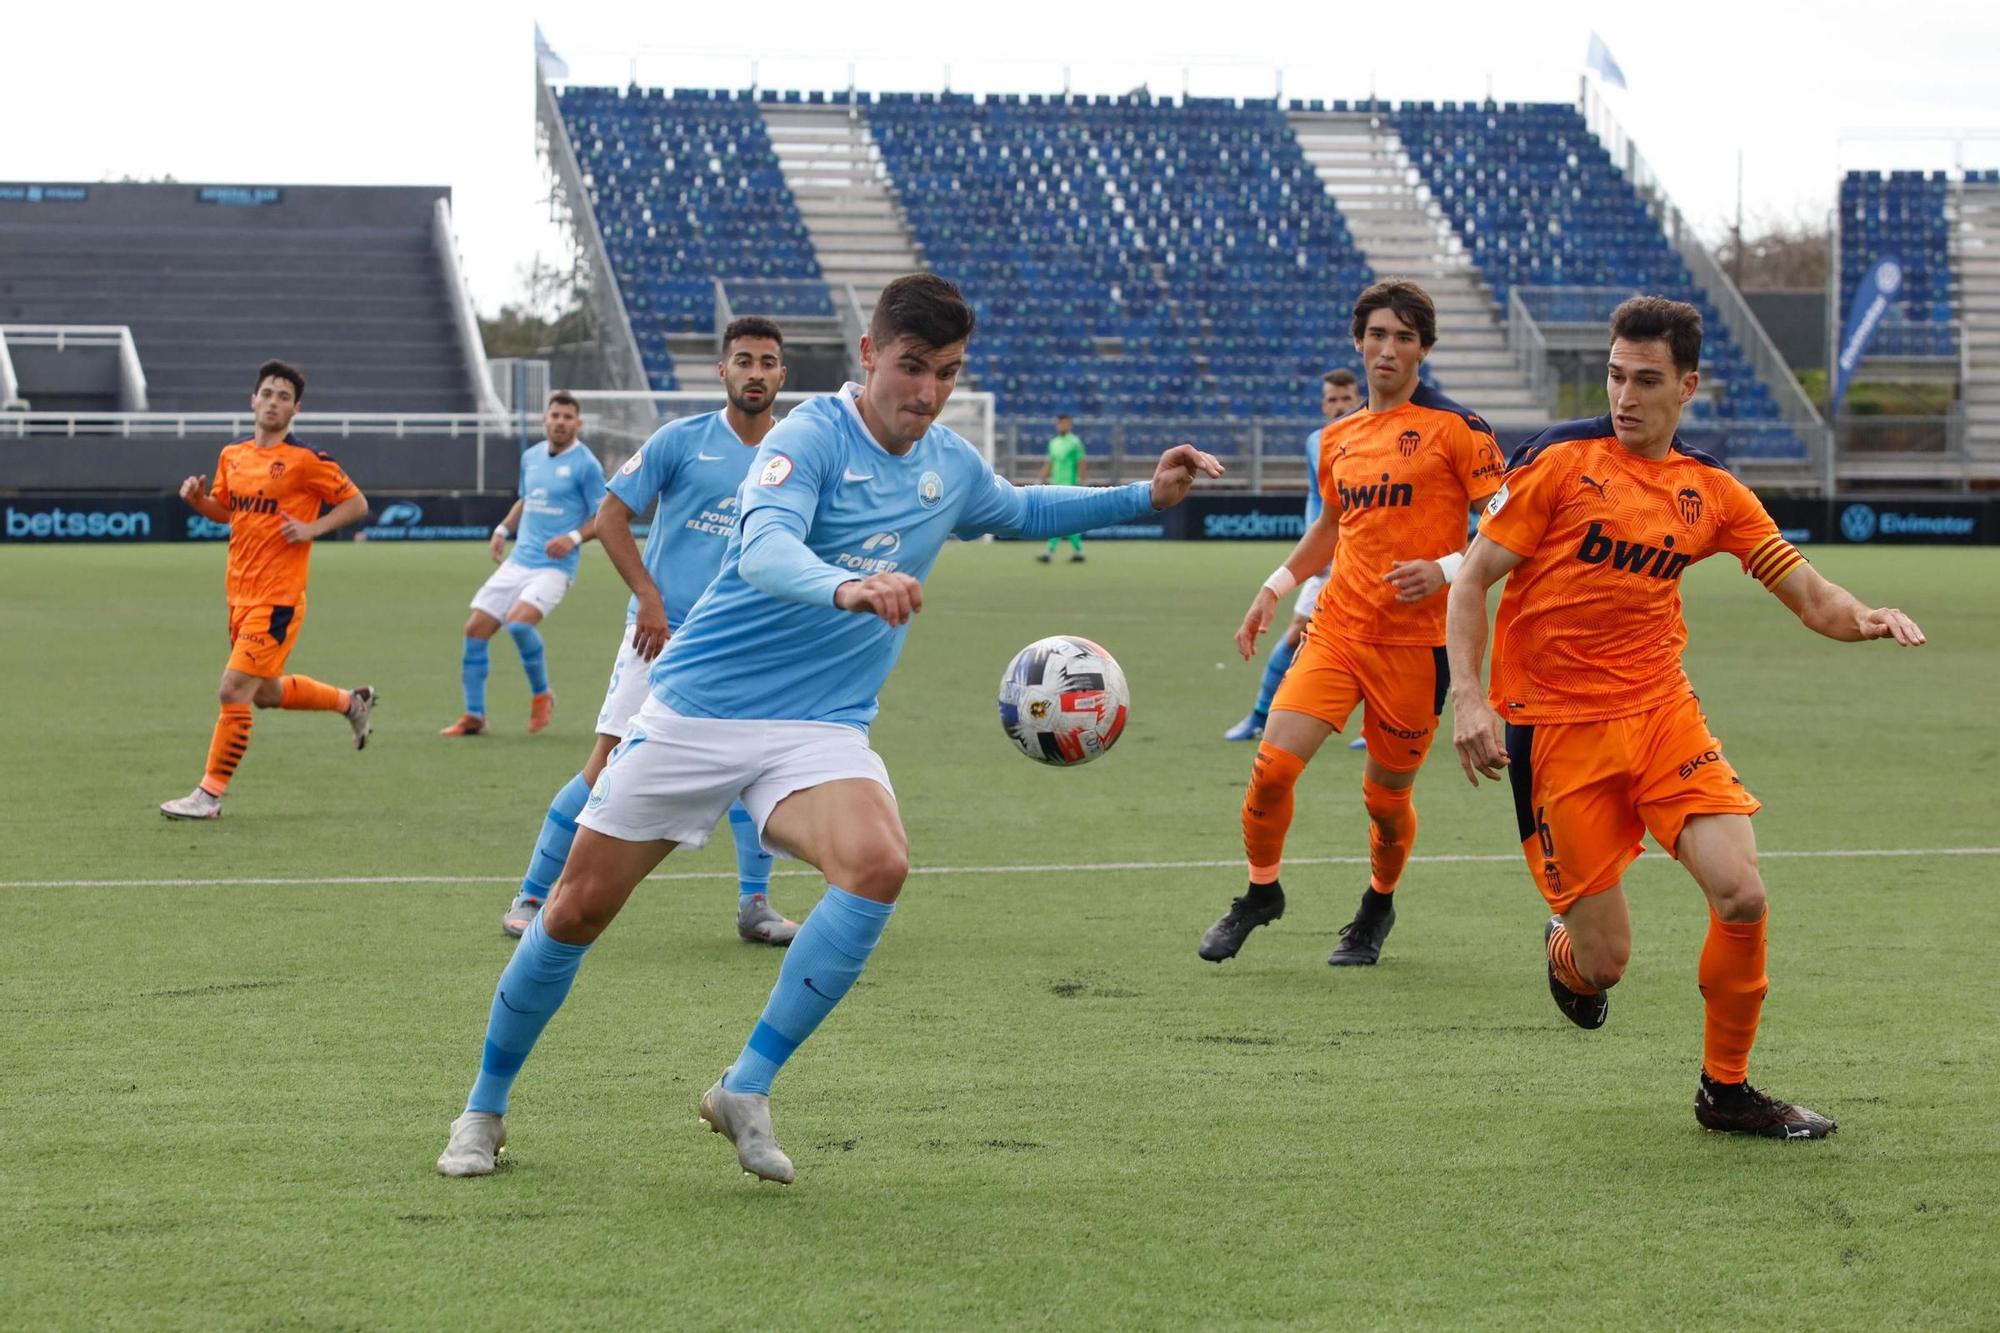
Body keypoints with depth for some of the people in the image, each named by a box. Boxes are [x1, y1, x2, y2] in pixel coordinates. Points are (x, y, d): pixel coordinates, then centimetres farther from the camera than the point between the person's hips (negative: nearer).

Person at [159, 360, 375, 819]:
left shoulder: (306, 461, -11)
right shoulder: (232, 456, 9)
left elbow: (356, 504, -3)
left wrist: (312, 528, -16)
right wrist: (198, 499, 2)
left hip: (277, 597, -8)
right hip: (240, 593, 8)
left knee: (233, 690, -12)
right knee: (266, 692, 20)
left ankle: (210, 794, -3)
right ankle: (351, 701, 42)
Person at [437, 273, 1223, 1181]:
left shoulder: (950, 466, 6)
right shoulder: (812, 436, -15)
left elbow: (1023, 510, 29)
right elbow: (763, 549, -34)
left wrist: (1145, 498, 19)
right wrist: (845, 587, -54)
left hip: (821, 727, 4)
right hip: (698, 709, -4)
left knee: (878, 865, -28)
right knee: (580, 908, 2)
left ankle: (746, 1090, -17)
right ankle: (485, 1108, 25)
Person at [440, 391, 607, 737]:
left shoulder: (585, 465, -7)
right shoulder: (531, 458, 12)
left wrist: (574, 537, -21)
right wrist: (503, 529, 12)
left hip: (554, 566, -7)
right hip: (518, 562, 7)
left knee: (519, 621, -29)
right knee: (475, 628, -1)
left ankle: (541, 694, -5)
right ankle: (473, 715, 10)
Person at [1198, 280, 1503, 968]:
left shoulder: (1456, 427, -6)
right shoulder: (1338, 437, 12)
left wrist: (1445, 569, -23)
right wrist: (1275, 588, 21)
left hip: (1415, 641, -4)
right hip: (1336, 628, 4)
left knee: (1386, 796, 6)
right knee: (1272, 764, -11)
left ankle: (1378, 906, 34)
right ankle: (1261, 893, 13)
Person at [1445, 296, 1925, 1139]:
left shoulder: (1713, 492, 6)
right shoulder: (1560, 460, -5)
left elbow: (1808, 594, 6)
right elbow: (1473, 581, -4)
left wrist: (1863, 618, -17)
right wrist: (1468, 699, -16)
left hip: (1662, 711, 3)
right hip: (1556, 729, -3)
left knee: (1742, 896, -15)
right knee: (1604, 961, -5)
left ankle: (1725, 1090, 6)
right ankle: (1565, 953, 36)